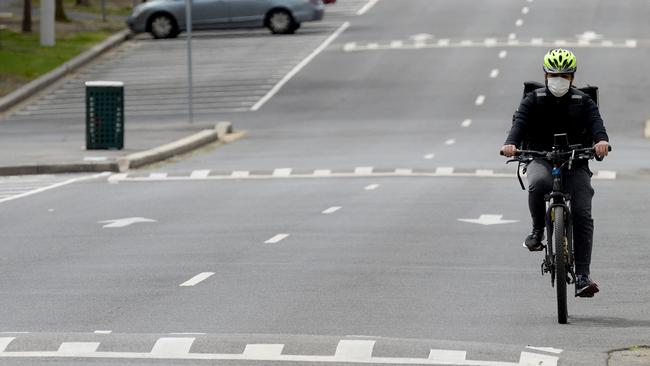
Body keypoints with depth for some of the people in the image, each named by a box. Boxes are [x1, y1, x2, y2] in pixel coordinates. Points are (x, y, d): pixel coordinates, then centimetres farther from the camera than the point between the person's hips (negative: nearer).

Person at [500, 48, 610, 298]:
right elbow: (520, 122, -11)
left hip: (575, 163, 1)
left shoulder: (583, 102, 7)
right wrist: (511, 143, -33)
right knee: (538, 184, -37)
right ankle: (537, 231, -12)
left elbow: (595, 122, -11)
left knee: (582, 214, -15)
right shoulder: (534, 100, 6)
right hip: (541, 160, -1)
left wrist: (601, 140, -35)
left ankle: (582, 276, -14)